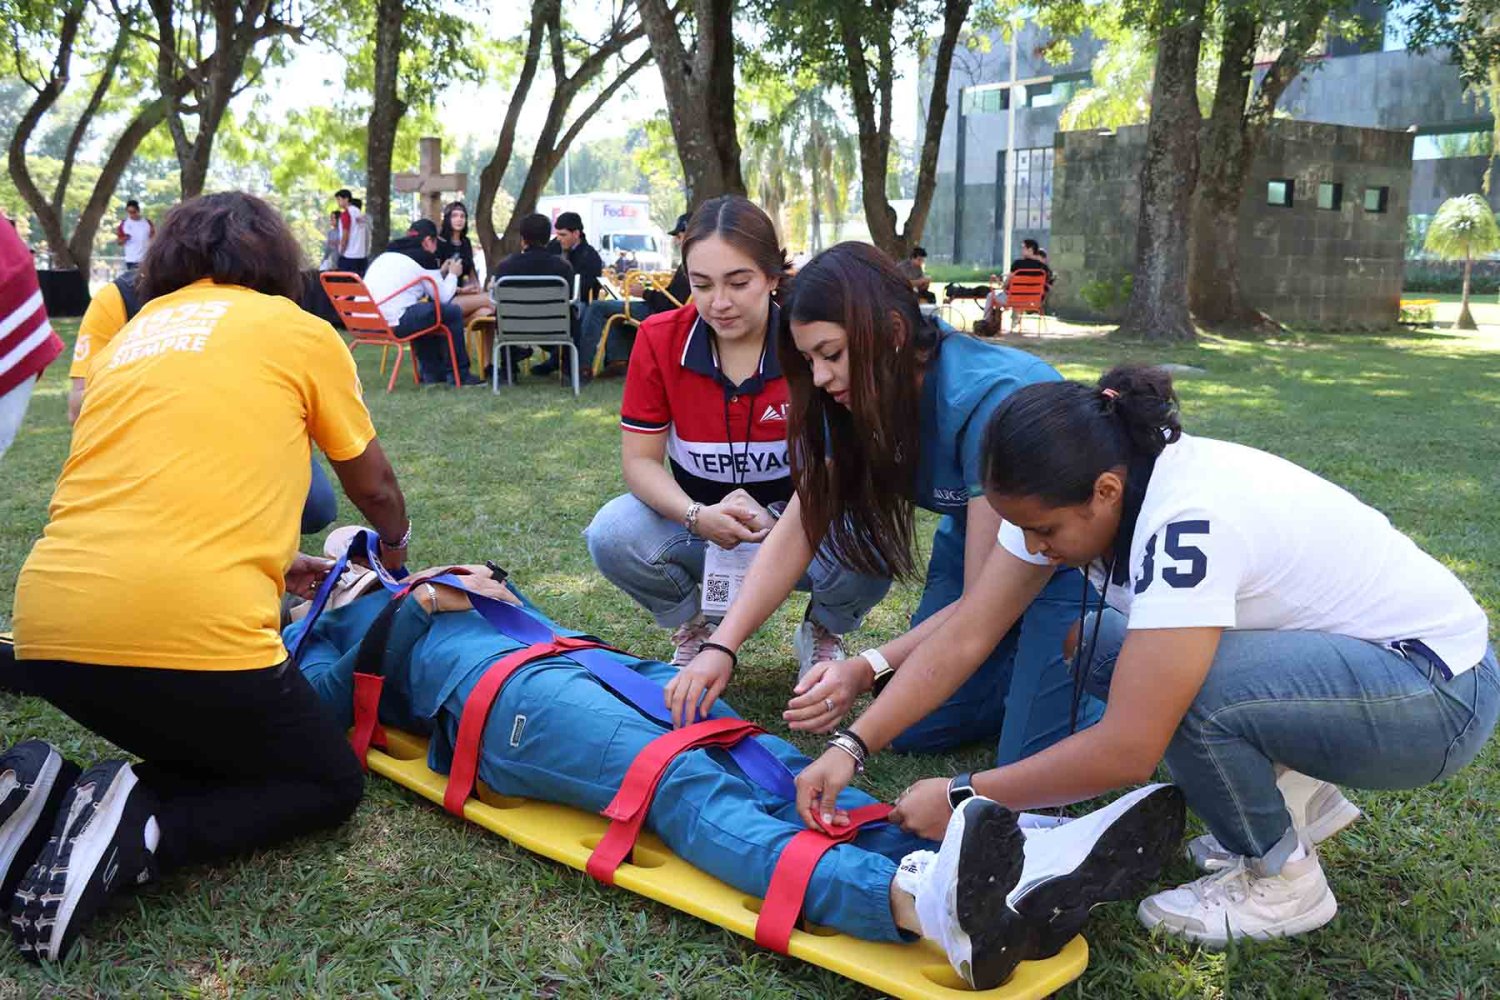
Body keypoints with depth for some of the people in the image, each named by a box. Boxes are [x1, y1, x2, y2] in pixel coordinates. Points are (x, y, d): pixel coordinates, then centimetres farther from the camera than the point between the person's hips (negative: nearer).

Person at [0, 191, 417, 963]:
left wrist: (264, 563, 50)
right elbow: (375, 489, 23)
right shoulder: (299, 329, 11)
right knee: (329, 783, 17)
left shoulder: (127, 338, 25)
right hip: (189, 630, -6)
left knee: (206, 752, 31)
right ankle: (137, 829, -8)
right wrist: (395, 546, 46)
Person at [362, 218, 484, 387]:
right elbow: (443, 297, 3)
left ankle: (432, 372, 33)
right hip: (393, 323, -9)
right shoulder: (423, 257, 0)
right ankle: (459, 374, 11)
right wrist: (453, 274, 19)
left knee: (424, 310, 33)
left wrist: (441, 272, 34)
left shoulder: (386, 254, 23)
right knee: (453, 311, 3)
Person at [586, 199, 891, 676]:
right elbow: (639, 460, -10)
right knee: (613, 533, -28)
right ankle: (693, 630, 5)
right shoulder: (658, 340, -12)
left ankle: (822, 633, 6)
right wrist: (698, 516, -30)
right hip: (699, 520, 2)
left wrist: (774, 519, -36)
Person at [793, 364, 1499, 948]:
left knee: (1178, 682, -31)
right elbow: (963, 639, -10)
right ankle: (1291, 793, 13)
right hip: (1338, 652, 8)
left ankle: (1280, 879, -3)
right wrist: (852, 747, -17)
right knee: (1095, 646, -4)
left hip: (1440, 690, -8)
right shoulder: (1074, 487, -11)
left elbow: (1127, 752, -34)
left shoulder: (1188, 521, -35)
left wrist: (963, 796, -23)